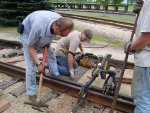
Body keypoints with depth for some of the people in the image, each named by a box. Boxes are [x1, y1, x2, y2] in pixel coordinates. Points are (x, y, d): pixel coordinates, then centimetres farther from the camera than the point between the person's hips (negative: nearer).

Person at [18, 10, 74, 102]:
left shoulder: (60, 21, -26)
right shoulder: (39, 26, -46)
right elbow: (30, 46, -29)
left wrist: (48, 42, -6)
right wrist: (38, 64, -28)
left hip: (43, 35, 6)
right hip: (28, 34, -6)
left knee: (50, 54, 10)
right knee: (31, 65, -9)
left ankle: (56, 75, 32)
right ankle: (31, 93, 2)